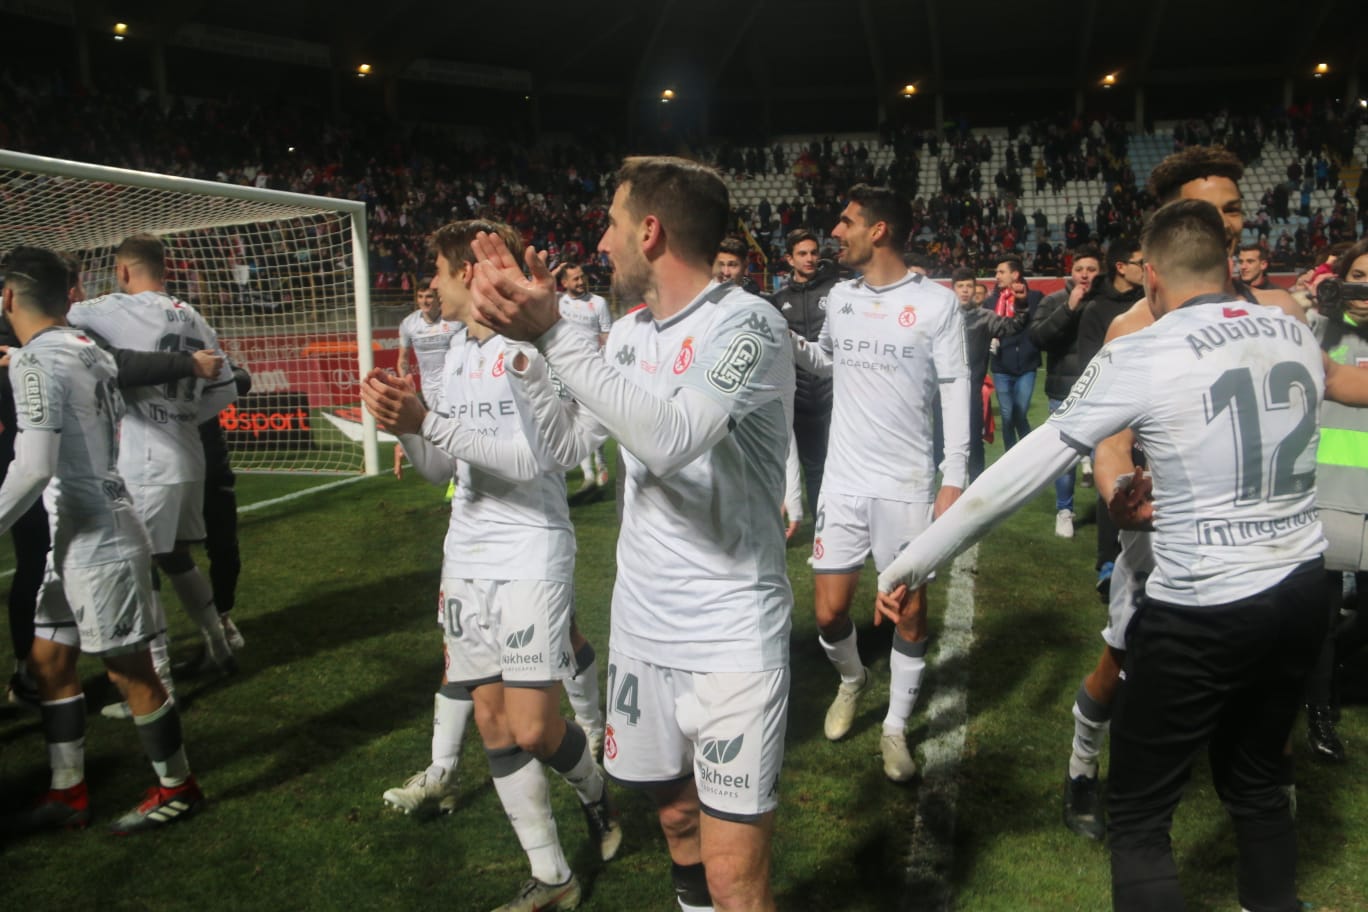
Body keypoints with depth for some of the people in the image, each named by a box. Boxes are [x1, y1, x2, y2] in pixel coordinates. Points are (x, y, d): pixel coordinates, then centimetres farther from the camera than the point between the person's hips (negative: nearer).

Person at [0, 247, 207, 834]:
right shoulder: (85, 348, 8)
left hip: (99, 544, -9)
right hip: (81, 539, 9)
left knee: (129, 671, 3)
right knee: (49, 663, 16)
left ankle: (177, 789, 19)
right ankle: (68, 795, 27)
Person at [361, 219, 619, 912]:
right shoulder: (459, 350, 12)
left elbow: (534, 459, -21)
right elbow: (440, 469, 12)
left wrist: (428, 422, -24)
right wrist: (404, 423, -7)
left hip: (531, 556, -7)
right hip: (467, 554, 7)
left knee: (532, 728, -6)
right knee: (493, 721, 8)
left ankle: (594, 794, 29)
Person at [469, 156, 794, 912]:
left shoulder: (744, 323, -15)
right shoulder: (628, 333, 8)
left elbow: (667, 439, -30)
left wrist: (552, 333, -28)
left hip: (729, 639, -6)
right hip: (640, 627, 7)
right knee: (676, 817, 20)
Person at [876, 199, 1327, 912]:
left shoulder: (1141, 357, -15)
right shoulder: (1298, 338, 2)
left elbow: (1022, 471, -15)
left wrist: (911, 562, -10)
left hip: (1201, 613, -6)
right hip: (1301, 589, 7)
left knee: (1138, 817, 8)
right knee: (1255, 781, 27)